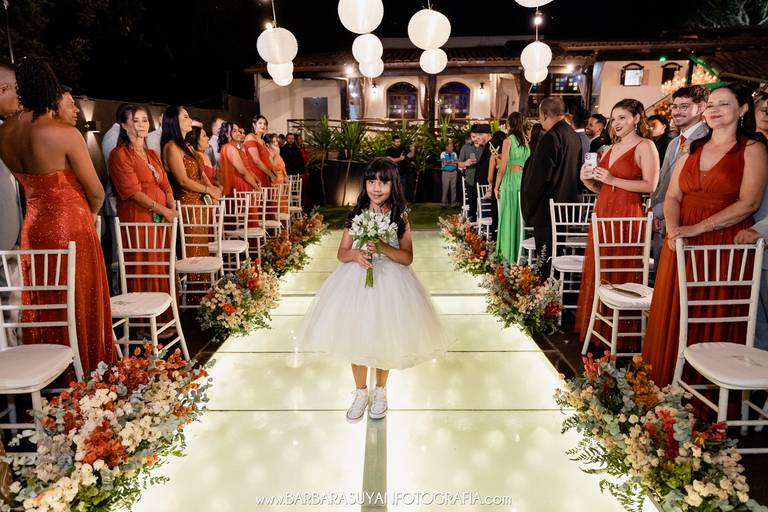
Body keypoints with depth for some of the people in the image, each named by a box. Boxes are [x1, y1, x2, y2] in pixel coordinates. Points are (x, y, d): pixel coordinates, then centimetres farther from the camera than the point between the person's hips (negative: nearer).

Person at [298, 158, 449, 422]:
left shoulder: (400, 216, -5)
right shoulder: (357, 214, 0)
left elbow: (407, 257, -8)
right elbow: (341, 253, 1)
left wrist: (384, 247, -25)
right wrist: (356, 255, -21)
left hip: (389, 281, -1)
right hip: (356, 279, 2)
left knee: (384, 338, 9)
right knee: (355, 336, 8)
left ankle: (380, 391, 34)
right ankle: (361, 392, 30)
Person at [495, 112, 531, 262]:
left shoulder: (508, 140, -6)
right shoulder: (527, 140, 8)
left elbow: (502, 168, -6)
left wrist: (496, 187, 2)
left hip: (511, 180, -5)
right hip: (525, 181, 5)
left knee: (509, 217, 1)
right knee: (521, 217, 10)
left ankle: (509, 254, 5)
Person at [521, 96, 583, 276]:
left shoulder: (550, 138, -17)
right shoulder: (575, 136, 10)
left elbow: (540, 177, -18)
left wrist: (529, 206, -8)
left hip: (548, 208, -9)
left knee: (546, 259, -3)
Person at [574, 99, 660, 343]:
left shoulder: (645, 146, -3)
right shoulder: (610, 149, 19)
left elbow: (651, 185, -15)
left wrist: (613, 180, -17)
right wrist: (588, 180, 1)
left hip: (627, 215, -7)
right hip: (603, 213, 7)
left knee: (620, 275, -3)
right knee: (598, 272, 8)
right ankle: (597, 327, 18)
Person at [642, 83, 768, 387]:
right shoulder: (692, 150, 16)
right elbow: (672, 197, 10)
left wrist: (695, 229, -18)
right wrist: (673, 229, -10)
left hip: (726, 245, -4)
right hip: (682, 245, 5)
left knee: (714, 324, -1)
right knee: (674, 317, 5)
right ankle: (668, 386, 16)